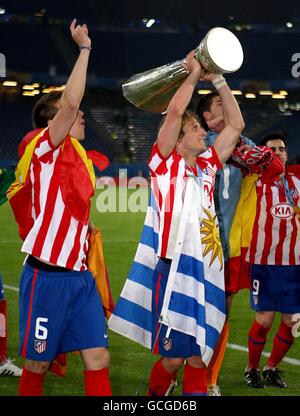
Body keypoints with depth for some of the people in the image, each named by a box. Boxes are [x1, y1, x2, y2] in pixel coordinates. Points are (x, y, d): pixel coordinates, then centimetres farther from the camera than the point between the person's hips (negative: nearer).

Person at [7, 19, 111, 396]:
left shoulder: (78, 157, 16)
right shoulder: (45, 148, -7)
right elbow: (70, 102, -23)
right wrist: (84, 48, -18)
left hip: (79, 275, 7)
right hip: (47, 276, -7)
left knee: (98, 357, 0)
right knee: (37, 363, 3)